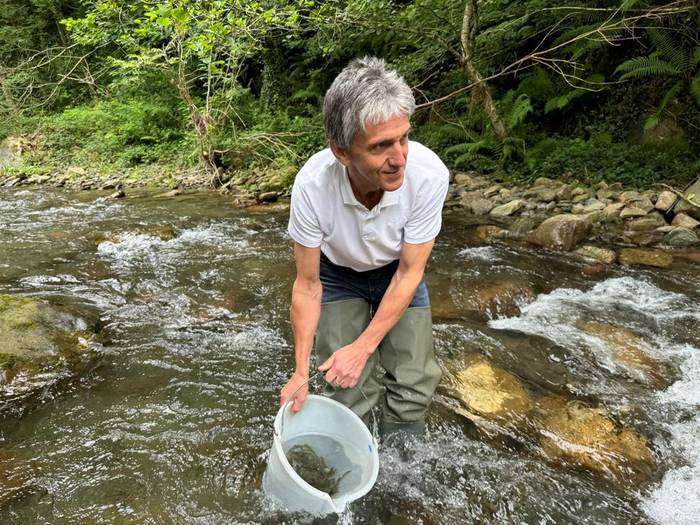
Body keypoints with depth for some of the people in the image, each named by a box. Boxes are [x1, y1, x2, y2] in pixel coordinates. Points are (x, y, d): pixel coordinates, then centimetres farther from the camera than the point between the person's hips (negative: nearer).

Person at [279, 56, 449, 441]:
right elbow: (307, 284, -20)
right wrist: (301, 371, -17)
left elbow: (409, 273, -22)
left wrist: (363, 347, -22)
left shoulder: (429, 175, -36)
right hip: (339, 274, 0)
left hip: (398, 271, 1)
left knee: (414, 383, 1)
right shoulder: (311, 186, -35)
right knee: (348, 390, -4)